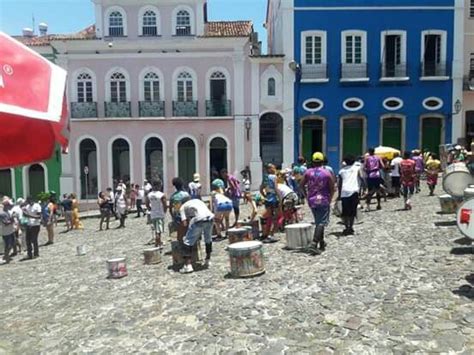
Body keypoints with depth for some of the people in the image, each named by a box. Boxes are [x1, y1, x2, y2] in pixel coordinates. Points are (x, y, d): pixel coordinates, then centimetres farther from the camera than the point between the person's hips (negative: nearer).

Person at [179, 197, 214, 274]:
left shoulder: (183, 207, 21)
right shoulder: (198, 200, 36)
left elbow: (184, 223, 7)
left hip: (199, 219, -5)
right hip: (210, 217, 5)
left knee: (187, 241, 7)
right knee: (208, 239, 28)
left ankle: (188, 265, 0)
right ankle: (208, 260, 36)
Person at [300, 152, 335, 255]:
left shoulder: (308, 172, 0)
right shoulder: (327, 173, -7)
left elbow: (302, 185, 2)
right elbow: (332, 188, -5)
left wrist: (306, 196, 15)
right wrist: (330, 199, 9)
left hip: (312, 201, 4)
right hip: (323, 201, -4)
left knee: (318, 222, 18)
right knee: (321, 223, -5)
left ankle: (322, 243, 29)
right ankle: (314, 244, -18)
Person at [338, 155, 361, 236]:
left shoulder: (342, 170, 17)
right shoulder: (357, 168, 12)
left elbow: (339, 184, 12)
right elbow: (361, 176, -7)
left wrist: (339, 195, 16)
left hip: (344, 192, 1)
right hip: (354, 191, -1)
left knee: (345, 212, 8)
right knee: (352, 212, 6)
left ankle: (347, 227, 0)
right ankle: (350, 227, 2)